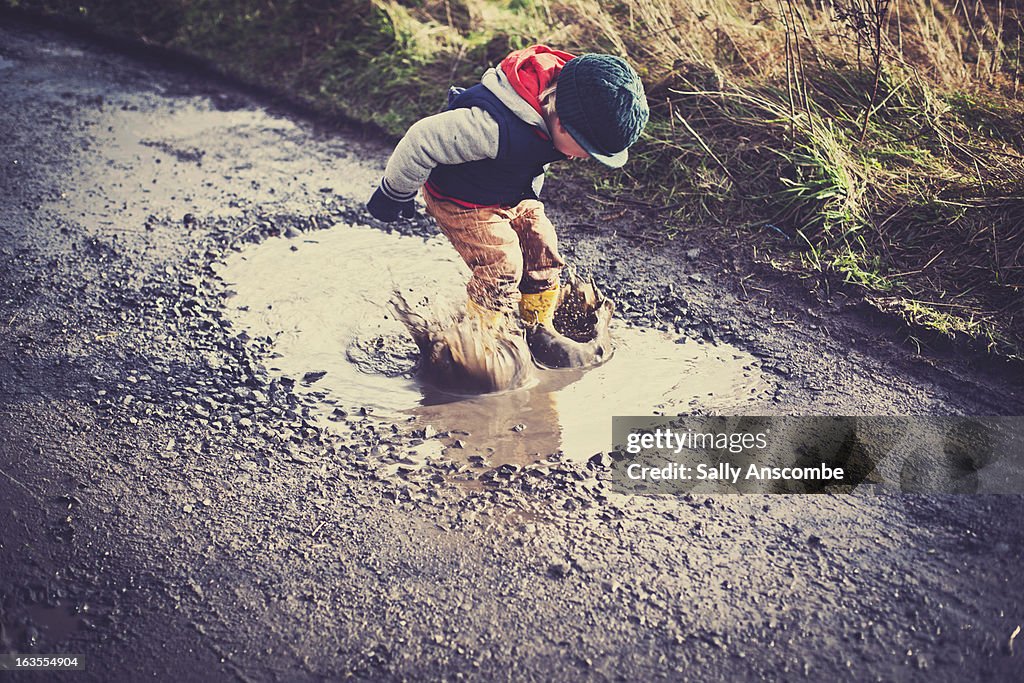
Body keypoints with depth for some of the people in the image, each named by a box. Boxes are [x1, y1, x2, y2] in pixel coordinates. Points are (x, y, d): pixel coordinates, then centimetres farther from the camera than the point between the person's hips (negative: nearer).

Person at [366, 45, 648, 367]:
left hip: (514, 193, 8)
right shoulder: (496, 127, -43)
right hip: (463, 201, -8)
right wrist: (395, 194, -18)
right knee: (502, 266, -15)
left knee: (543, 252, 6)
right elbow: (423, 141, -34)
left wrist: (529, 195, 23)